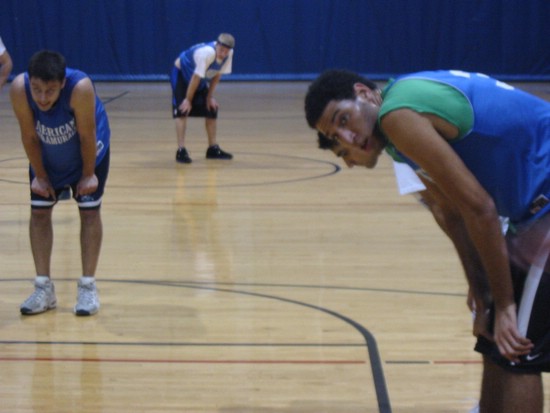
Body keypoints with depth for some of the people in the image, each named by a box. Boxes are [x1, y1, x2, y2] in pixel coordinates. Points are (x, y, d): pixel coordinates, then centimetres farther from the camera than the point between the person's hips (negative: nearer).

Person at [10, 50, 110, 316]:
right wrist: (40, 176, -11)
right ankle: (44, 288, 10)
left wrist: (88, 174, -16)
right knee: (39, 212, 2)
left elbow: (87, 136, -27)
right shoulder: (19, 89, -34)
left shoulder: (80, 87, -41)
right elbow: (29, 137, -20)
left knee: (89, 212, -1)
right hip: (46, 157, 3)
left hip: (88, 153, -3)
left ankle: (88, 287, 8)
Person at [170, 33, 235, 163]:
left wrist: (210, 96, -5)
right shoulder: (207, 53, -38)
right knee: (182, 111, -17)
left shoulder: (229, 54, -17)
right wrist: (188, 100, -24)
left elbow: (217, 75, -4)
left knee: (211, 109, 4)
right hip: (181, 74, -7)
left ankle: (213, 149, 13)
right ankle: (181, 151, -17)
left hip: (201, 79, 7)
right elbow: (196, 78, -31)